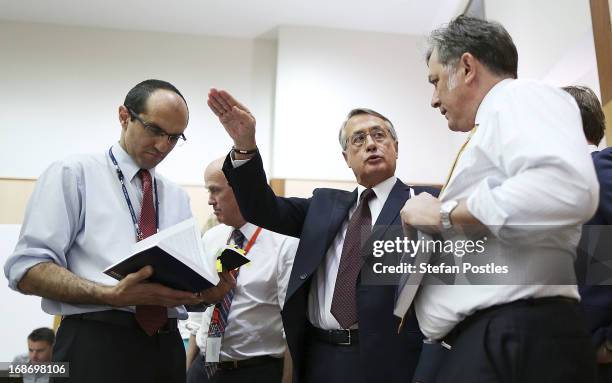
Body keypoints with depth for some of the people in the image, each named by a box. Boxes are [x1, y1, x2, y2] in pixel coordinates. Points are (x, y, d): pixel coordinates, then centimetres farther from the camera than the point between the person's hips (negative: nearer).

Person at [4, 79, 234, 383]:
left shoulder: (177, 197, 16)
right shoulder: (73, 174, 0)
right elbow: (27, 269, -9)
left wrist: (209, 291, -7)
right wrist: (111, 295, -23)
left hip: (167, 346, 6)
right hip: (97, 345, -5)